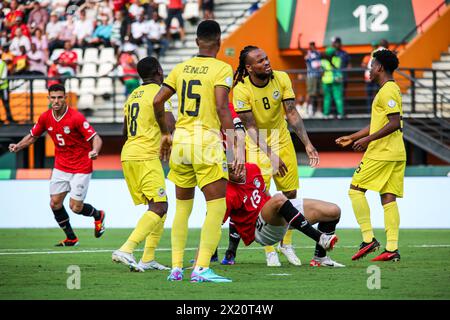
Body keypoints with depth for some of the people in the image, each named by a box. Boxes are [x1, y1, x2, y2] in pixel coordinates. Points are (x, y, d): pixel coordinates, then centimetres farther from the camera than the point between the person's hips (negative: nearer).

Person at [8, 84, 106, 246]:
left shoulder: (76, 118, -21)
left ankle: (98, 215, 29)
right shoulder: (45, 118, -4)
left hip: (81, 167, -5)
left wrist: (95, 151, -43)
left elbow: (96, 138, -22)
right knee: (55, 204, 0)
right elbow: (32, 136, 12)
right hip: (61, 166, 5)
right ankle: (71, 238, 20)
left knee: (75, 207, -5)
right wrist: (18, 146, -6)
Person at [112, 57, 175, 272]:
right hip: (146, 156, -9)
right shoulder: (158, 92, -6)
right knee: (159, 207, -11)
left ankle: (148, 259, 8)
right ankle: (126, 250, -24)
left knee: (158, 206, 14)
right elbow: (171, 125, -17)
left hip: (127, 156, 9)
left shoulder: (133, 95, 18)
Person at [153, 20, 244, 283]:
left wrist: (165, 134, 25)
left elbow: (158, 101, 11)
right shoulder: (222, 69, -5)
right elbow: (222, 108, -15)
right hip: (206, 141, -6)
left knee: (183, 207, 16)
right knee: (217, 207, -3)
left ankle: (176, 268, 15)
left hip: (180, 140, 6)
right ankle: (201, 269, -13)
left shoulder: (182, 68, 11)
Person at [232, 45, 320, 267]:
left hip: (282, 140, 4)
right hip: (257, 146, -4)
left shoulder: (281, 79, -11)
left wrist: (307, 144, -13)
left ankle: (286, 243, 23)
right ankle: (269, 251, 3)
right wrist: (270, 156, -25)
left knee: (291, 194, 6)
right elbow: (251, 127, -20)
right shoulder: (242, 90, -21)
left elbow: (292, 114, -7)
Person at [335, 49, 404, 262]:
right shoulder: (391, 90, 20)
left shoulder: (387, 91, -12)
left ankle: (368, 239, -7)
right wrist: (351, 138, 29)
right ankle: (392, 249, -2)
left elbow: (395, 123, -21)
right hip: (396, 155, 9)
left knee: (356, 189, -3)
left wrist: (368, 139, -19)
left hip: (381, 153, -9)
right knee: (388, 198, 4)